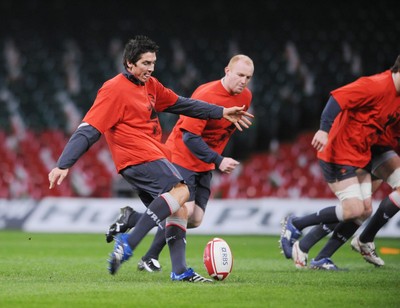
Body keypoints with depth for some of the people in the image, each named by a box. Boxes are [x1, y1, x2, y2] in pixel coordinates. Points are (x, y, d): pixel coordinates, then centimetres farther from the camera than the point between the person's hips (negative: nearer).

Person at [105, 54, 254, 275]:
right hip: (182, 156, -8)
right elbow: (189, 137, -25)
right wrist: (218, 160, -28)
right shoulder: (206, 95, -24)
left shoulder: (245, 97, 0)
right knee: (184, 210, -20)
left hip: (205, 166, 8)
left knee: (195, 219, 1)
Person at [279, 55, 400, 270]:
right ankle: (294, 224, 0)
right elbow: (338, 98, -30)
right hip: (339, 154, -10)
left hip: (359, 158, 10)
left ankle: (322, 259, 7)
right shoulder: (377, 85, -22)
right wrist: (325, 129, -41)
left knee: (365, 210, 1)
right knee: (354, 210, -16)